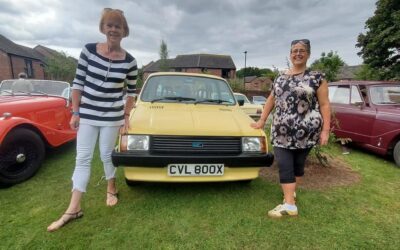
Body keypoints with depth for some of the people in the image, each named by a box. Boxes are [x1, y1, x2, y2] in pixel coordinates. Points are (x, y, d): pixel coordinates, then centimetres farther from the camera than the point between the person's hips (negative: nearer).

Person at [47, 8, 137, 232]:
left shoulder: (129, 61, -6)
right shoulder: (89, 50, -5)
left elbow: (131, 91, 3)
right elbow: (78, 83, -1)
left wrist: (127, 117, 0)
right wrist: (75, 113, -2)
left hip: (112, 117, -1)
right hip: (87, 114, 2)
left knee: (107, 155, 9)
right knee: (83, 158, 5)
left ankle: (111, 190, 35)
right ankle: (74, 209, 15)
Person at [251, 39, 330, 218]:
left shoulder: (317, 77, 1)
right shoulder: (280, 78, 13)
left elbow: (324, 105, -2)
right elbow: (271, 100, 19)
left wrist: (325, 130, -9)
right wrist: (262, 121, 17)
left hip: (305, 131, -3)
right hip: (281, 131, 3)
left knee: (298, 163, 9)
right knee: (284, 165, -2)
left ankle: (291, 191, 30)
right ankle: (289, 204, 6)